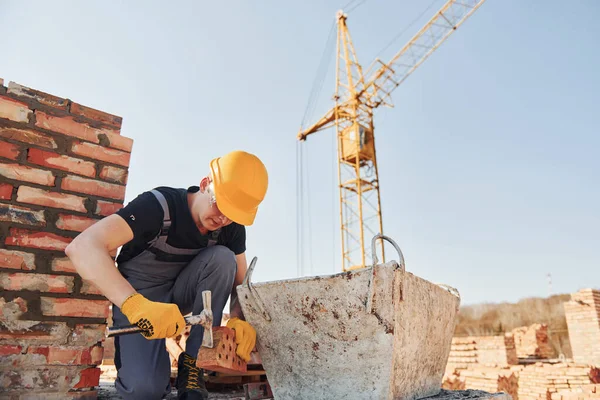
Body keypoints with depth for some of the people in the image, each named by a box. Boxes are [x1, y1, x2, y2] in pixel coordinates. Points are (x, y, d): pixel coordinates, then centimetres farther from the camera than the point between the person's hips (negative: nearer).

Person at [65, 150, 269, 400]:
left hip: (181, 293, 4)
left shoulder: (232, 227, -13)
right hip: (137, 296, -4)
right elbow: (82, 247, -39)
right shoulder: (159, 205, -28)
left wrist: (239, 320, -29)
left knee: (223, 258, -26)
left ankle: (191, 363, -15)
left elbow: (240, 282, -6)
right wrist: (136, 304, -53)